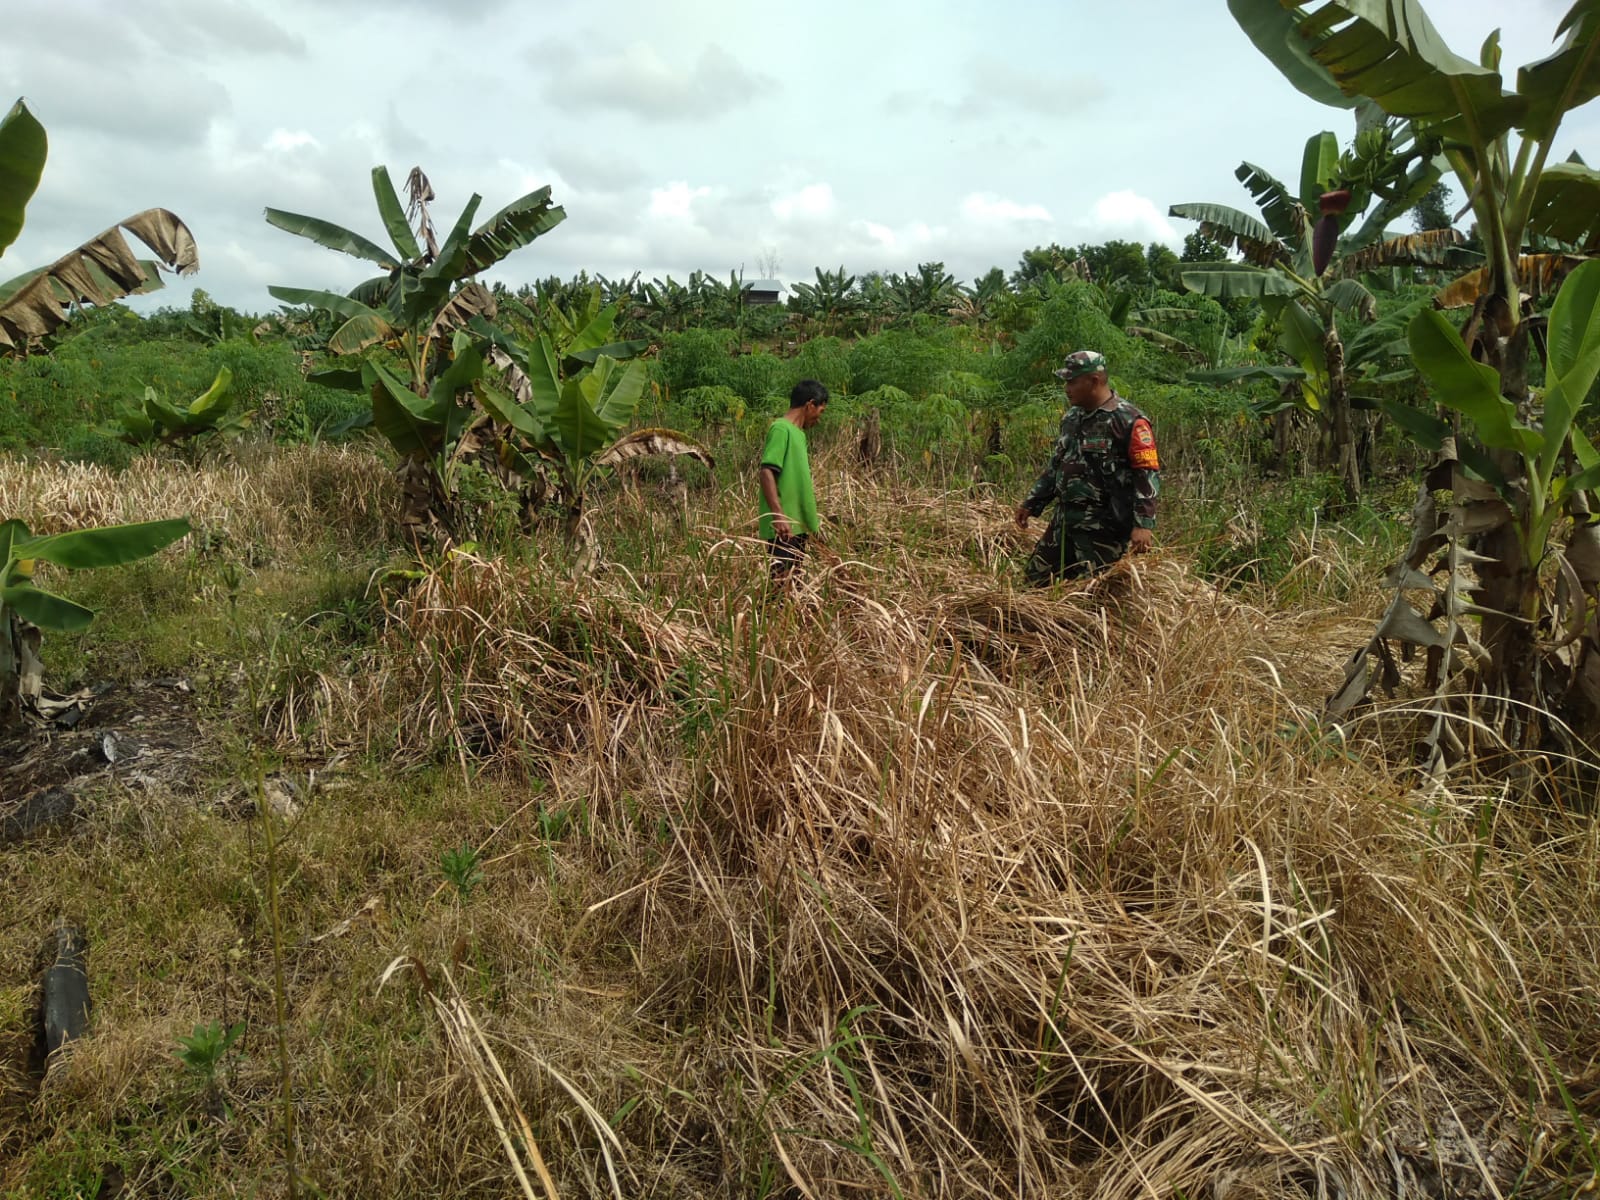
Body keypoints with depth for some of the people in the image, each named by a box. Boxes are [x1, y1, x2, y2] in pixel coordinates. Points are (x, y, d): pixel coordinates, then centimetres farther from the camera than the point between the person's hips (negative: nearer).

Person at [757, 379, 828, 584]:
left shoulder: (797, 433, 18)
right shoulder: (781, 429, -10)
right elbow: (765, 472, -20)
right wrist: (778, 515, -28)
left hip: (797, 525, 10)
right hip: (784, 528, -10)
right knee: (783, 581, -9)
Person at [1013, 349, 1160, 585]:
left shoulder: (1129, 421, -14)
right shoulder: (1072, 416, 11)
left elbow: (1148, 475, -17)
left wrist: (1144, 524, -25)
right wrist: (1031, 503, 20)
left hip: (1104, 528, -8)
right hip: (1064, 521, 8)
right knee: (1037, 579, 12)